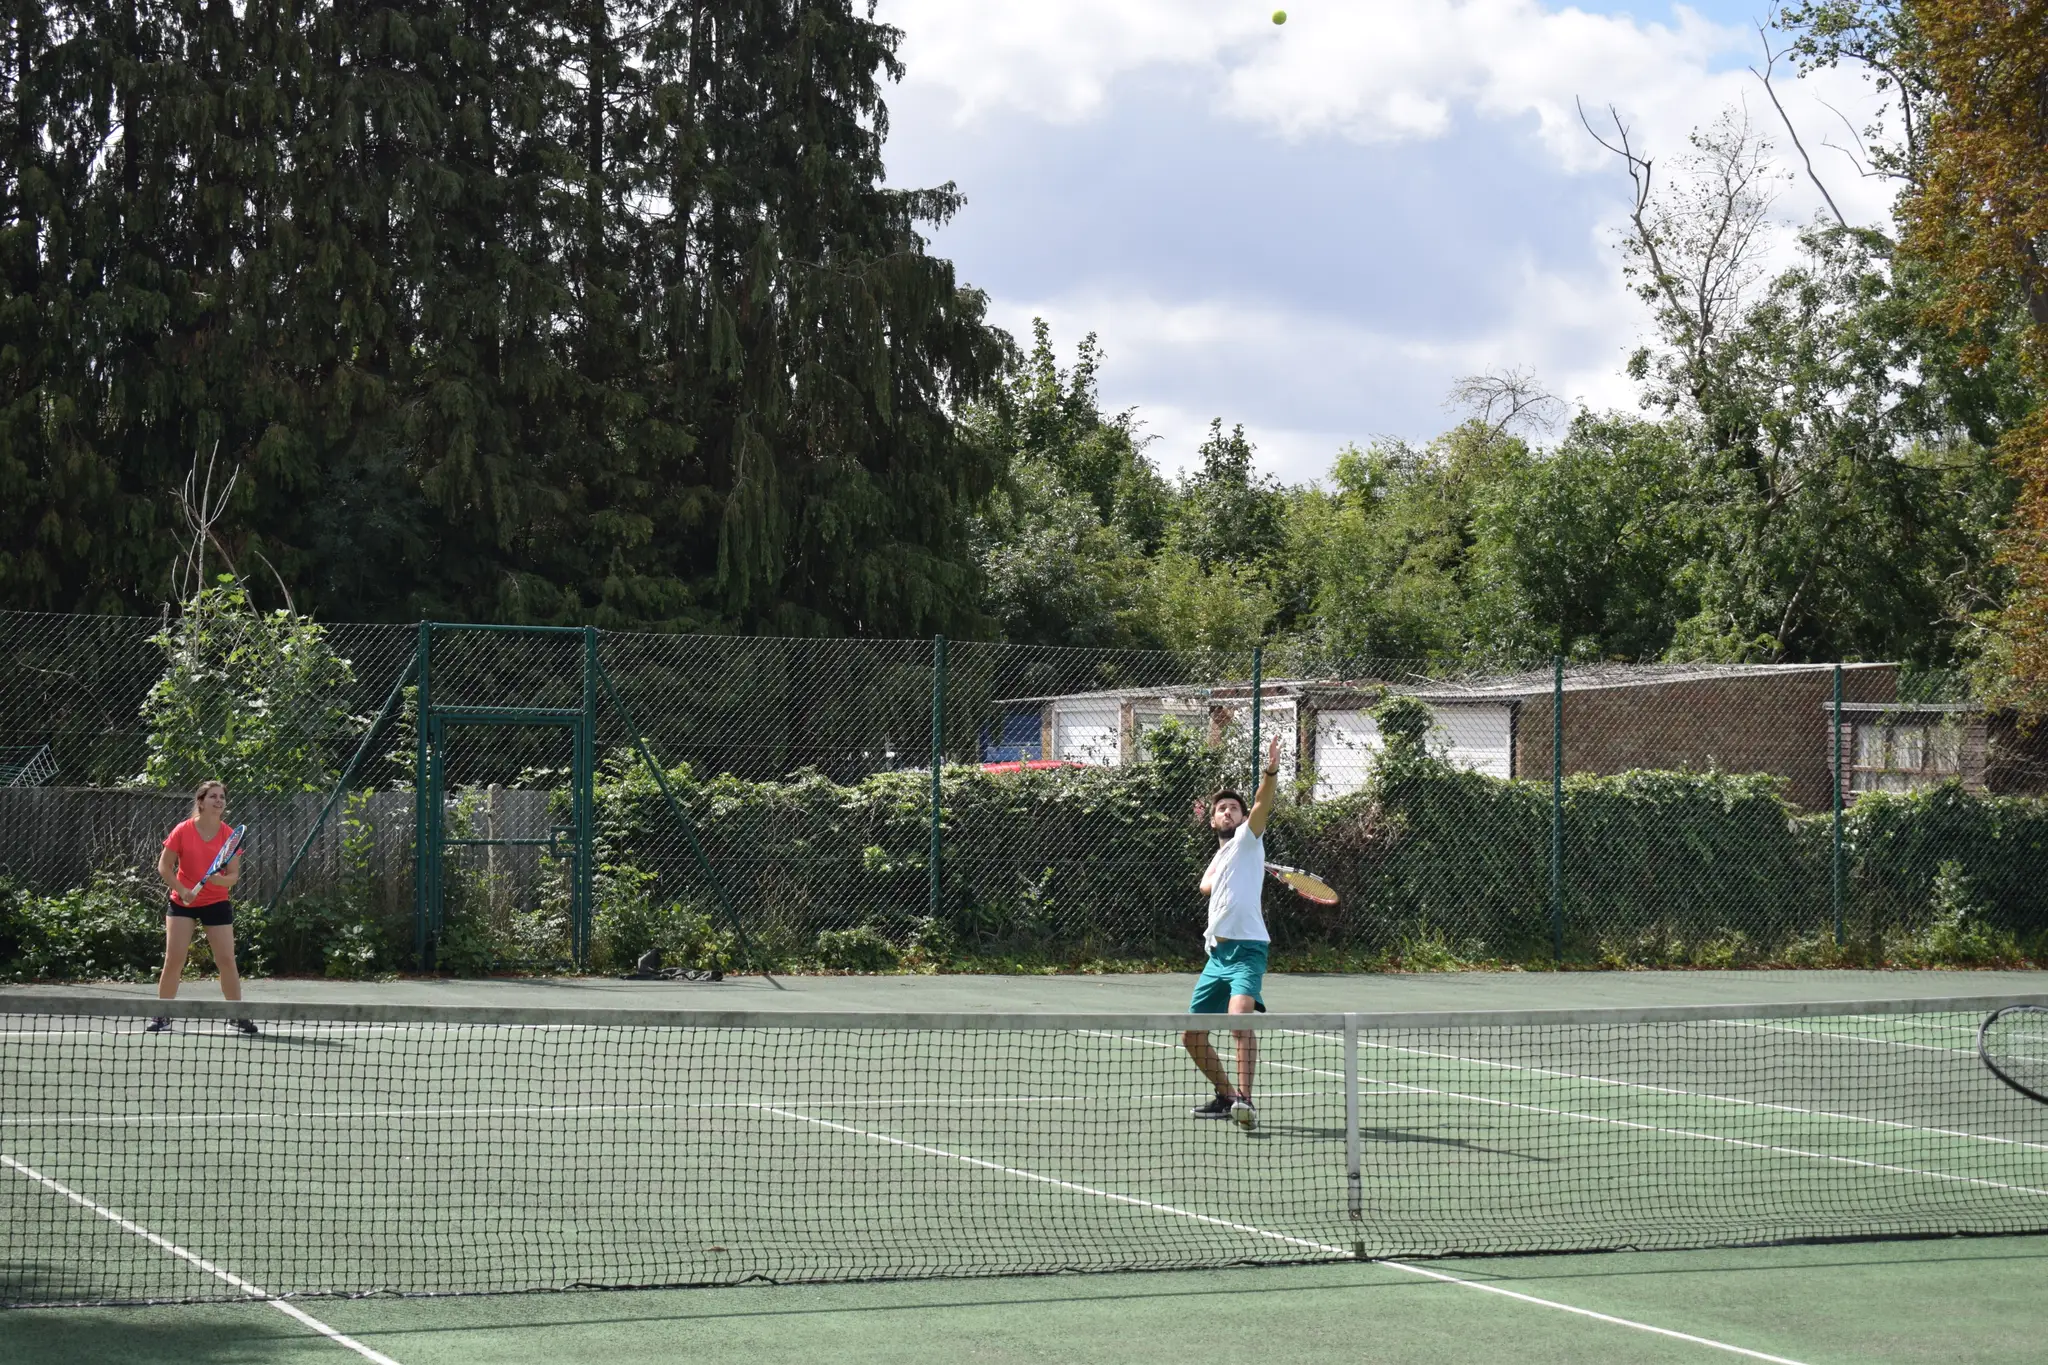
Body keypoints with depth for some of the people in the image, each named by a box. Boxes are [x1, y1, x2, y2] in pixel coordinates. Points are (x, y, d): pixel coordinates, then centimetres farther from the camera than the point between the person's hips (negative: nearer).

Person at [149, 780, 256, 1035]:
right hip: (182, 902, -1)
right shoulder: (182, 831, -10)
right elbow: (164, 866, -4)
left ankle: (239, 1016, 7)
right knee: (173, 959, -6)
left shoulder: (229, 835, -6)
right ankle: (162, 1015, 6)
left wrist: (221, 879, -26)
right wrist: (182, 890, -16)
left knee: (227, 960, -3)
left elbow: (234, 875, -5)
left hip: (217, 903, 1)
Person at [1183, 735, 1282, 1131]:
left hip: (1246, 949, -8)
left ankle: (1245, 1100, -39)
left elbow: (1262, 806, -15)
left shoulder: (1247, 838, 3)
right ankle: (1226, 1095, 26)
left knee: (1239, 1015, -31)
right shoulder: (1219, 856, 25)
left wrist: (1271, 773, -33)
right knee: (1192, 1037, 10)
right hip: (1217, 952, 8)